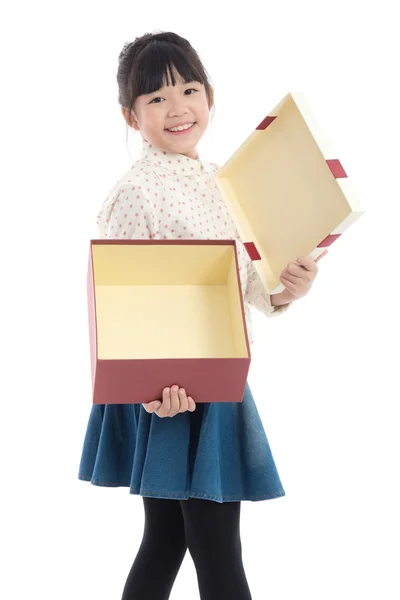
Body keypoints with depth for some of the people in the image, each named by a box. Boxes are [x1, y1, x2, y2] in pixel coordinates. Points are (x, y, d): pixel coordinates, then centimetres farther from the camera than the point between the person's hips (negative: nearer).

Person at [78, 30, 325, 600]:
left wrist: (282, 289, -6)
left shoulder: (219, 180, 10)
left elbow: (242, 278, 15)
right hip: (167, 394, -7)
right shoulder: (135, 191, -13)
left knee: (166, 540, 17)